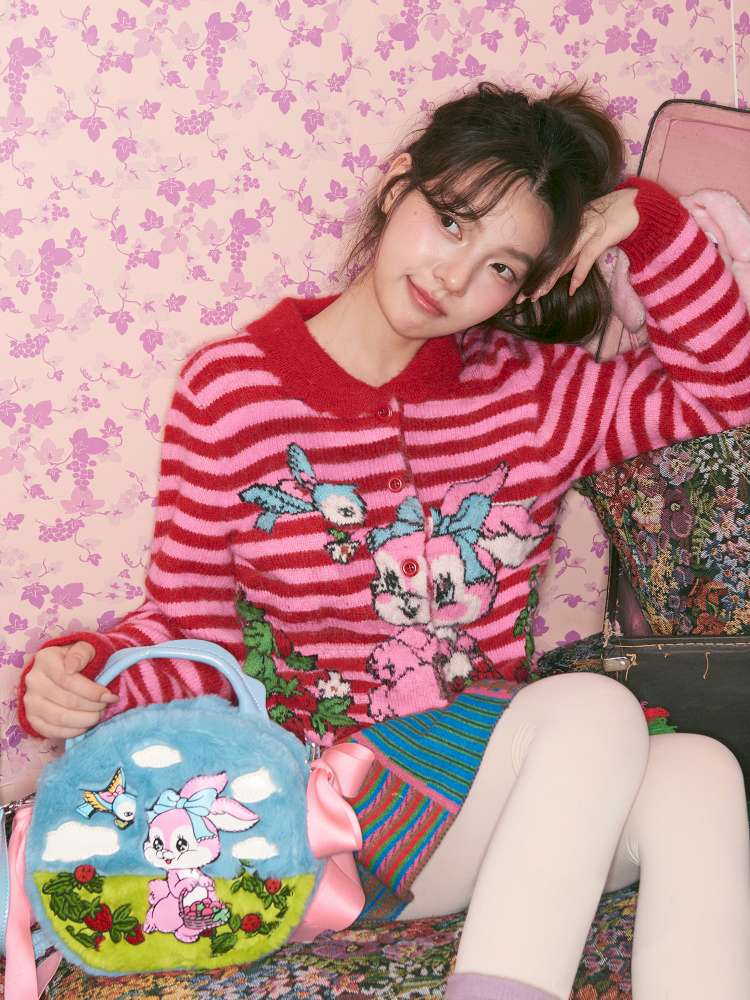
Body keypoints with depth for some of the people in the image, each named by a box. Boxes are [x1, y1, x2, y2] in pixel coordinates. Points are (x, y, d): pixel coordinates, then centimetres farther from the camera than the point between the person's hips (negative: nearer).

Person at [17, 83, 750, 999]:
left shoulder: (529, 391, 9)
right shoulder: (231, 392, -3)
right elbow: (189, 628, 0)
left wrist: (647, 220, 1)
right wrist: (80, 670, -21)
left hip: (501, 799, 5)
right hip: (325, 804, -4)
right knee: (596, 706, -28)